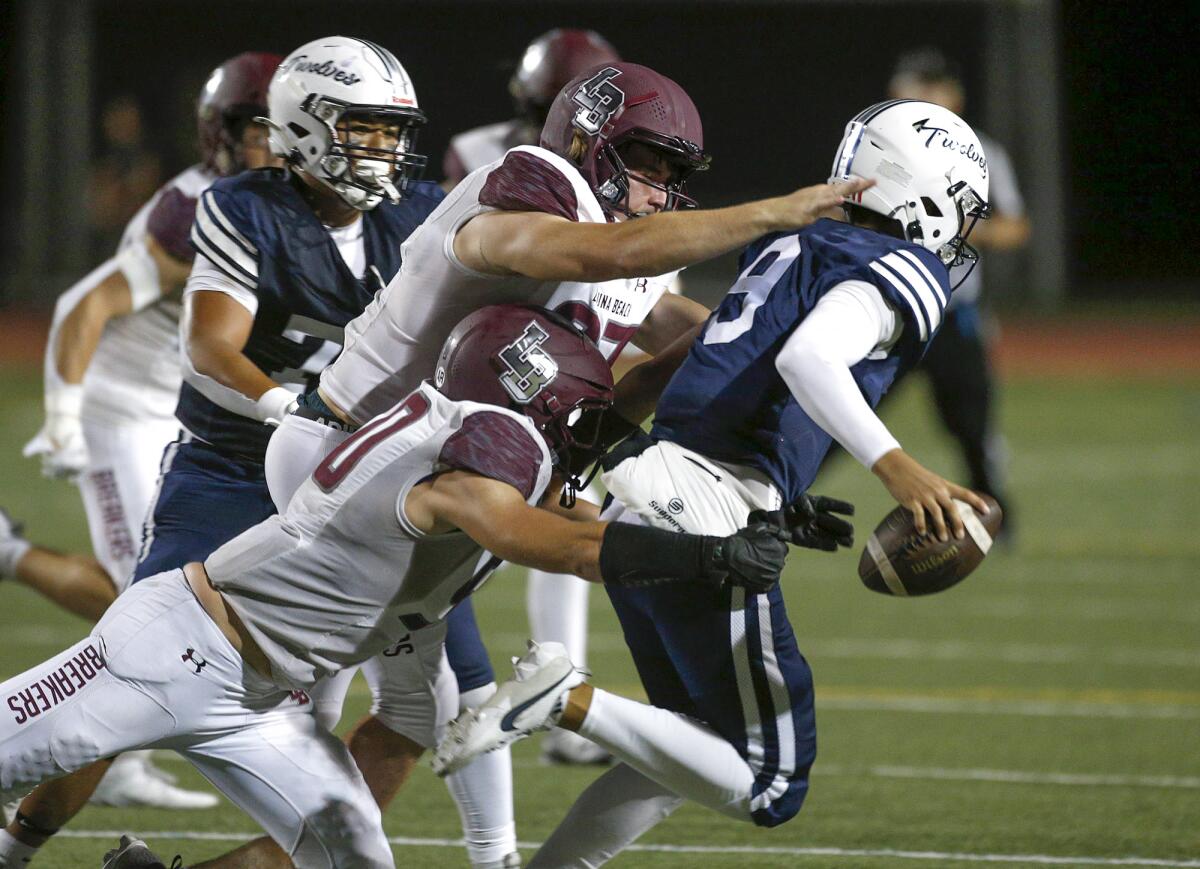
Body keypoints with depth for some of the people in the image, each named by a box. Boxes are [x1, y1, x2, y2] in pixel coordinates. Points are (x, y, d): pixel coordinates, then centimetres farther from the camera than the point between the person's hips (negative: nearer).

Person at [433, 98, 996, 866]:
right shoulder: (904, 272, -3)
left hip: (632, 510, 9)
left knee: (700, 751, 23)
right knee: (767, 787, -4)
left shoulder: (792, 248, 22)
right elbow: (808, 358, -23)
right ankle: (571, 701, -15)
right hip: (705, 521, -9)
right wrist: (897, 468, -33)